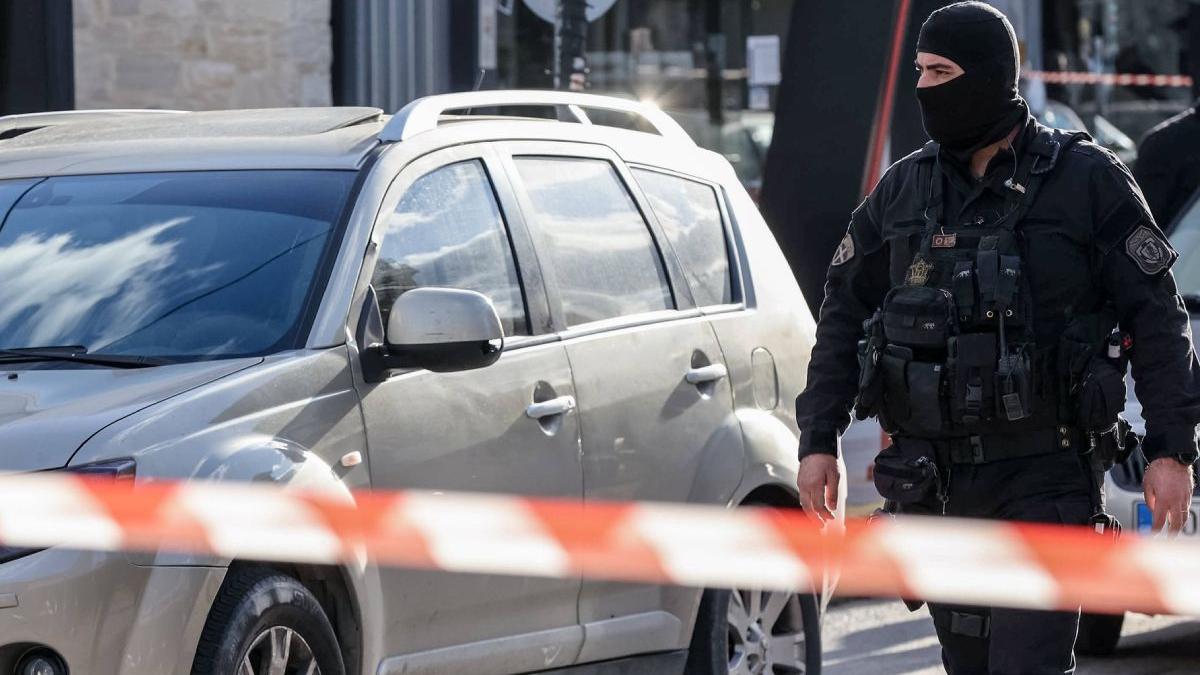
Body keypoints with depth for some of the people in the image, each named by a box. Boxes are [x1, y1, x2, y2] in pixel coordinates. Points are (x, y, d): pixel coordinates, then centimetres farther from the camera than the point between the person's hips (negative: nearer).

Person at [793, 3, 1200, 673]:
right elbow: (844, 312, 14)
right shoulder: (903, 190, 9)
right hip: (939, 486, 5)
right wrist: (818, 440, 7)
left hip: (1046, 477, -5)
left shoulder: (1088, 180, -3)